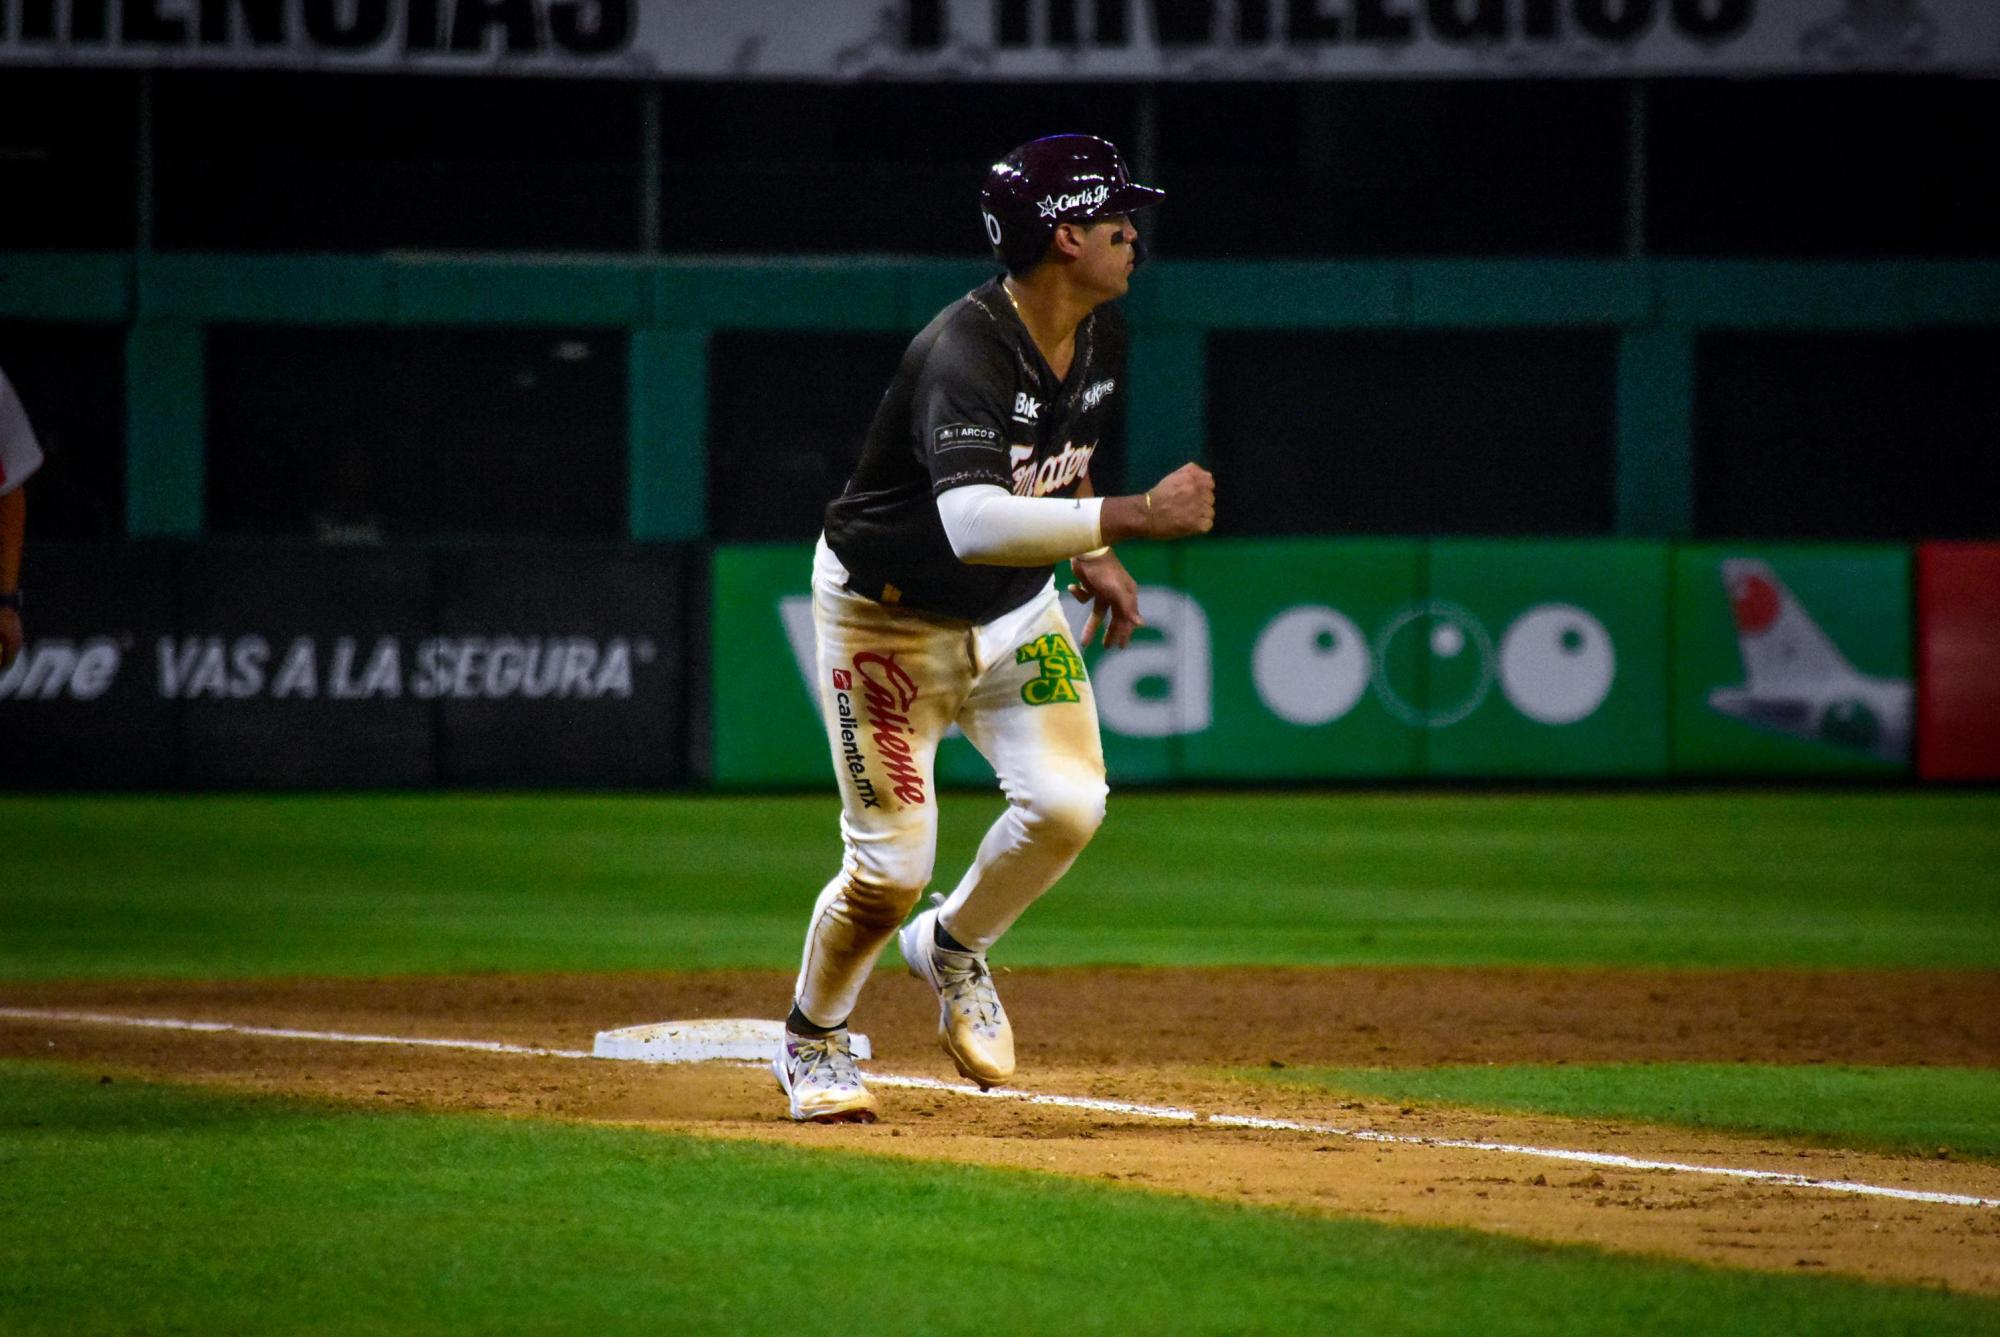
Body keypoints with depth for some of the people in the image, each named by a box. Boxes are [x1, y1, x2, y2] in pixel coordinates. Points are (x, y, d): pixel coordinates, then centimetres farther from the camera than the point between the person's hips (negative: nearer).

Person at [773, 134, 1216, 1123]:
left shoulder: (1100, 334, -5)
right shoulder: (962, 355, -32)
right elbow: (973, 521, -47)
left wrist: (1088, 553, 3)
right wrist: (1131, 517, -47)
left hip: (1016, 610, 7)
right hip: (889, 616, -7)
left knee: (1066, 802, -14)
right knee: (892, 862, -9)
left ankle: (951, 949, 15)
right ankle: (812, 1040, 19)